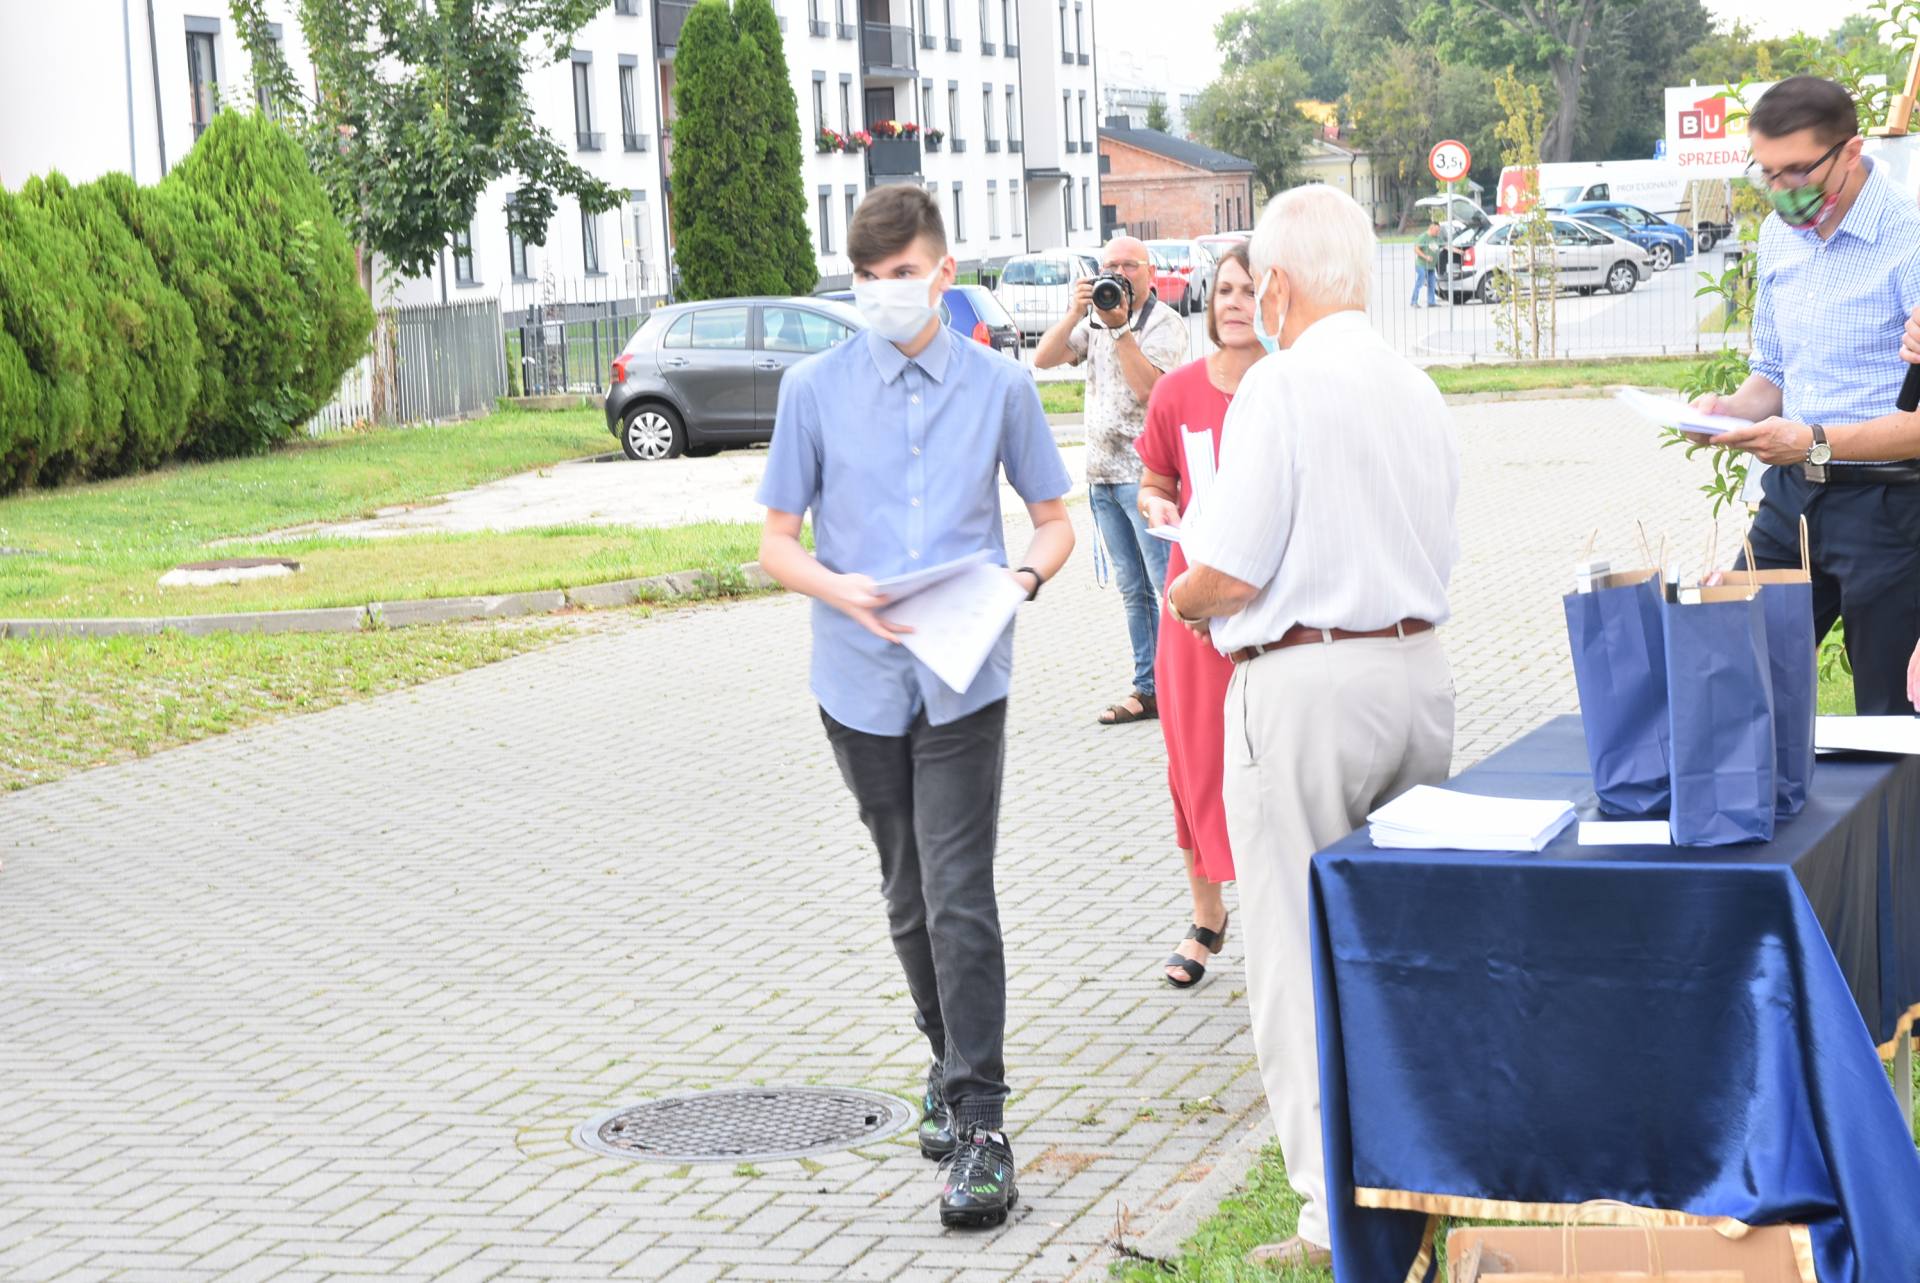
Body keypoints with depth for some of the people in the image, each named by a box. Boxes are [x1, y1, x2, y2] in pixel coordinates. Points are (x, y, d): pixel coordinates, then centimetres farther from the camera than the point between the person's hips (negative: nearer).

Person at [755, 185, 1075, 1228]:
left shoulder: (999, 388, 0)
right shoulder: (815, 388, 0)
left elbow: (1054, 517, 10)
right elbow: (776, 542, 4)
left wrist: (1027, 574, -13)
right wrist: (842, 590, -17)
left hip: (963, 681, -2)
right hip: (861, 681, 2)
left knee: (958, 900, -11)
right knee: (908, 899, 16)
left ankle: (977, 1125, -8)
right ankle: (949, 1069, 36)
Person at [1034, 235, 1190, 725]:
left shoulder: (1165, 324, -6)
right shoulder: (1095, 321, 14)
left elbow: (1147, 388, -20)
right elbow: (1043, 359, 2)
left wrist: (1120, 327, -19)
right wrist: (1076, 313, -9)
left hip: (1146, 474, -7)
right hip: (1103, 473, 7)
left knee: (1171, 585, -9)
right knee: (1133, 589, 10)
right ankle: (1147, 690, 14)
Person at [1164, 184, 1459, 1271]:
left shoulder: (1281, 385, -13)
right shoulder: (1419, 389, 10)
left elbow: (1230, 571, -16)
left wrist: (1183, 599, 4)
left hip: (1307, 686, -7)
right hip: (1420, 664, 7)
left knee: (1301, 955, -1)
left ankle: (1341, 1217, 0)